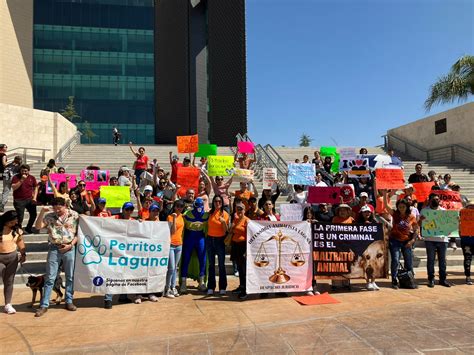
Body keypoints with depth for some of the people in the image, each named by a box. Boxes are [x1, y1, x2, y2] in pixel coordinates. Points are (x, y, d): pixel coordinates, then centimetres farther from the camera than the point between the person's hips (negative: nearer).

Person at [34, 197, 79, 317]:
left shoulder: (75, 216, -1)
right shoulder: (49, 216, 4)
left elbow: (78, 232, 1)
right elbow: (38, 226, -7)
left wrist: (71, 245, -9)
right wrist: (42, 212, -15)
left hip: (69, 248, -1)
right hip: (54, 248, 1)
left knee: (70, 277, 8)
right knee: (50, 278, 3)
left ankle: (69, 301, 21)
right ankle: (44, 305, 12)